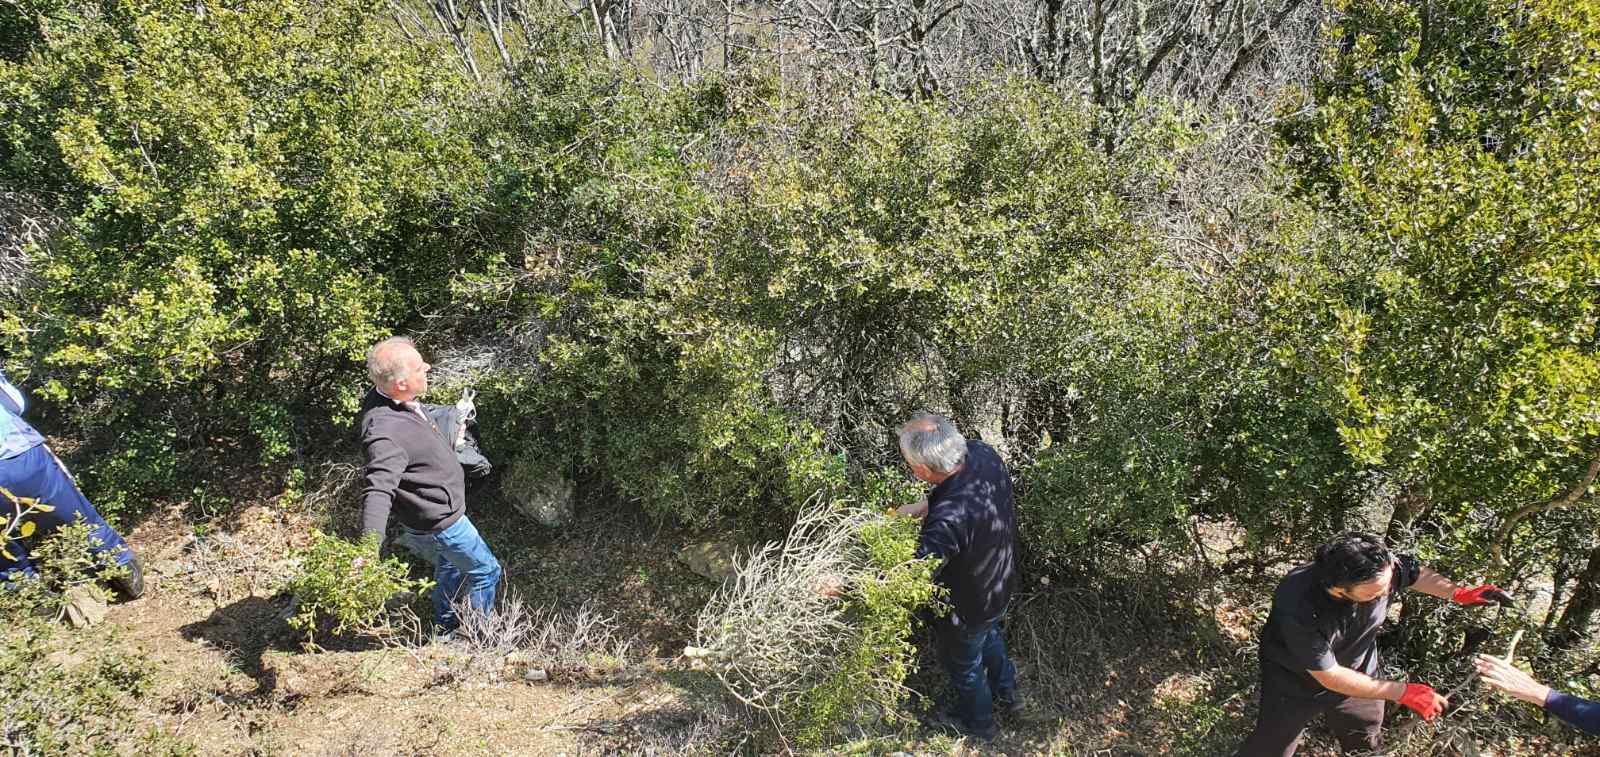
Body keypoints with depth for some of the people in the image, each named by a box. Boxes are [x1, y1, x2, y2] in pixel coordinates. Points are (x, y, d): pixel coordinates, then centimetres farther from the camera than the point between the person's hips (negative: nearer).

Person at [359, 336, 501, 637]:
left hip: (436, 509, 9)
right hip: (439, 521, -9)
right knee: (485, 572, 11)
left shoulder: (386, 398, -10)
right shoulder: (385, 433, -40)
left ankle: (445, 626, 54)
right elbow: (378, 490, -50)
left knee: (449, 566, 32)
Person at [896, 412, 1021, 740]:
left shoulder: (950, 519, -47)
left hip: (968, 607, -6)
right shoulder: (983, 453, -24)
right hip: (1002, 583, 7)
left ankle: (978, 721, 55)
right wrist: (916, 509, -9)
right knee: (989, 634, 37)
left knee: (963, 663, 26)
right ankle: (1006, 691, 64)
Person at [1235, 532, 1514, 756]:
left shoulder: (1383, 568, -29)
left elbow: (1416, 573, -2)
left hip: (1357, 670, 5)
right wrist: (1404, 693, -28)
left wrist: (1460, 593, -17)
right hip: (1296, 679, -5)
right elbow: (1329, 677, -31)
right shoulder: (1299, 609, -43)